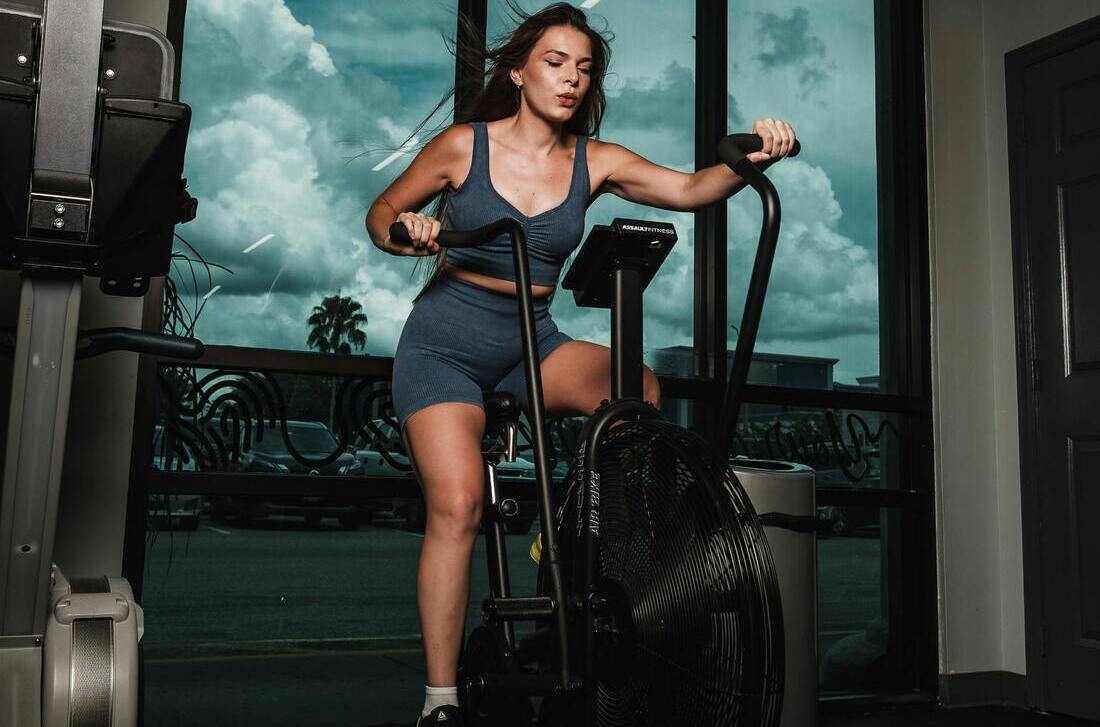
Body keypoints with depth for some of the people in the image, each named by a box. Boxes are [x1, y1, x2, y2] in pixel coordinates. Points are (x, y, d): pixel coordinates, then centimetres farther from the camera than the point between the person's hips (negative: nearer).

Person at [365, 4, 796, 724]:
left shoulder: (595, 161, 0)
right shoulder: (465, 145, -4)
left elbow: (689, 188, -12)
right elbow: (381, 213, 6)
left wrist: (750, 158, -31)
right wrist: (406, 232, -17)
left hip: (532, 342, 3)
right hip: (446, 345, -3)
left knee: (640, 391, -25)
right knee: (458, 507, -19)